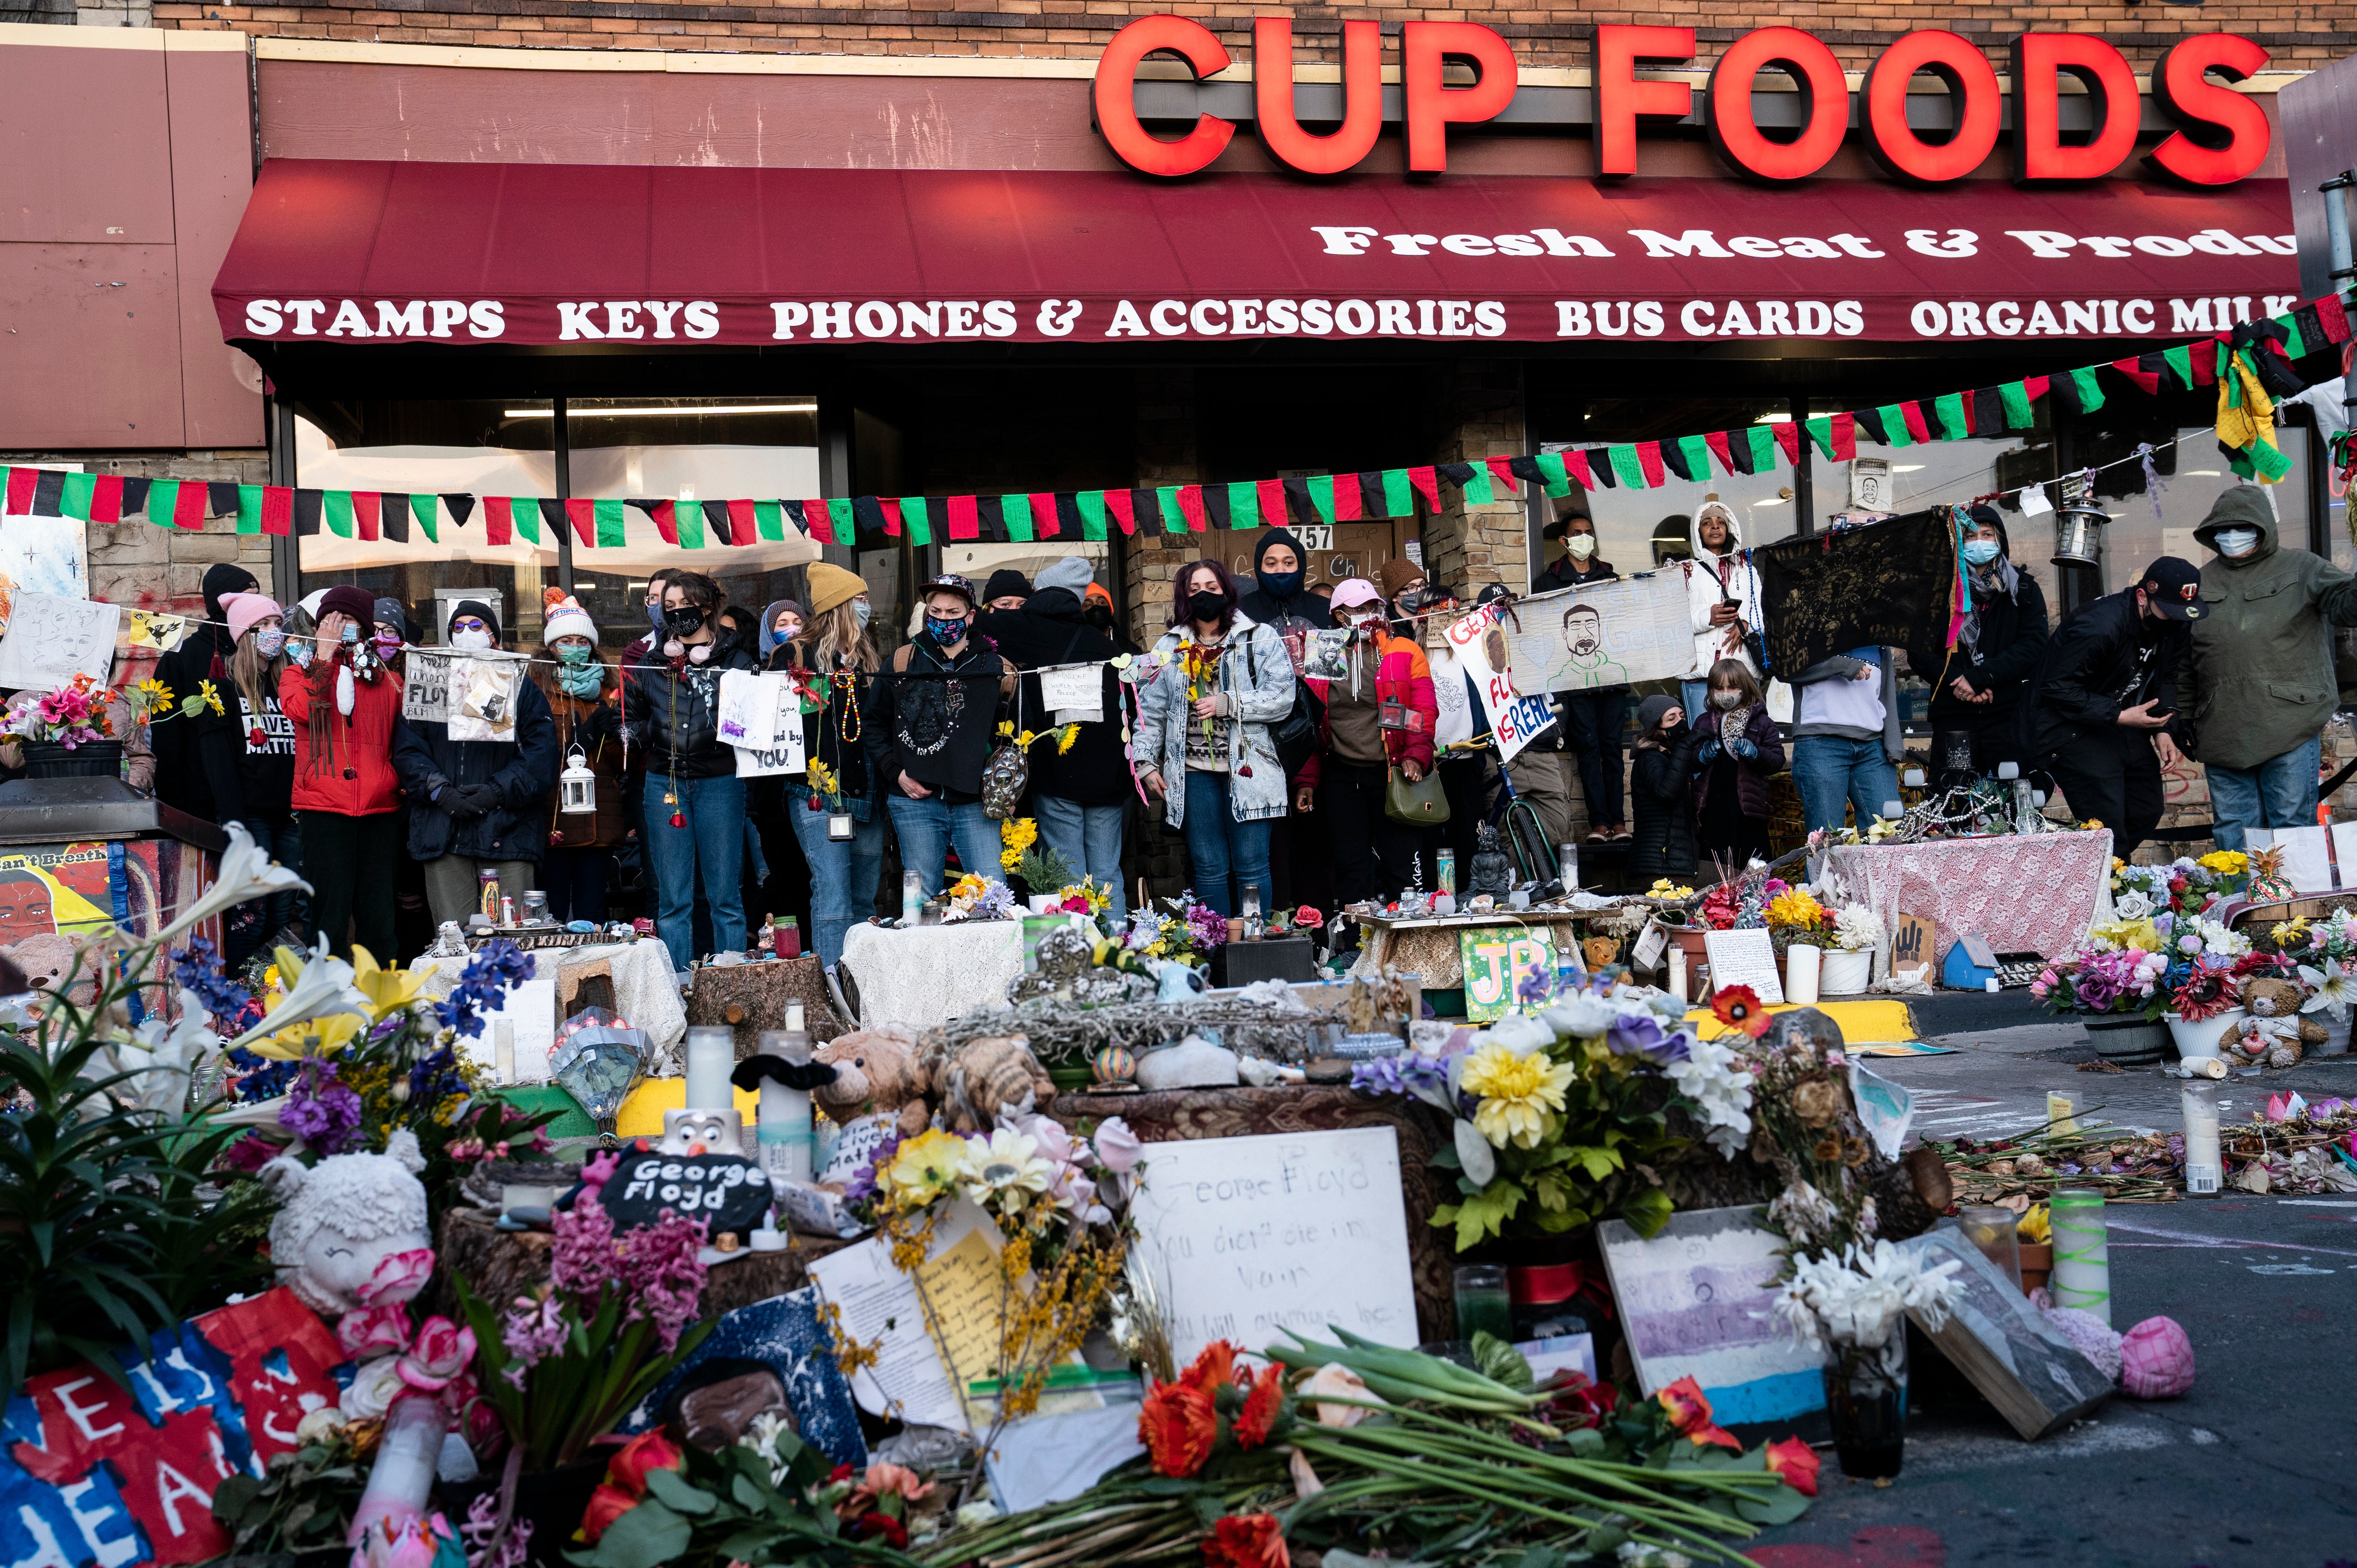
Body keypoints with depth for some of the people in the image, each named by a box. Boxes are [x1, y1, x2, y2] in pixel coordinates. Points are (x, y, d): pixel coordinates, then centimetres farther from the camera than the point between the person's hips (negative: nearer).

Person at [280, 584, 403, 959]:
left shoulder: (386, 679, 16)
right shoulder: (299, 671, 11)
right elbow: (301, 711, -11)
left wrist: (403, 784, 5)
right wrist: (324, 656, -6)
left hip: (379, 807, 2)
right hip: (323, 806, -2)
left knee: (378, 915, 3)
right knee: (331, 913, -4)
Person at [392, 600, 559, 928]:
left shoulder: (520, 687, 12)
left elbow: (541, 754, 1)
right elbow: (407, 751, 9)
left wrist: (498, 792, -11)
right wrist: (440, 792, -9)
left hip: (507, 831, -2)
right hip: (444, 836, 2)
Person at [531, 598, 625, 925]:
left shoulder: (607, 689, 16)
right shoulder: (536, 688, 3)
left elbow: (621, 762, 14)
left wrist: (611, 733, -7)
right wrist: (584, 734, -15)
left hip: (598, 819, 3)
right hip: (553, 818, -3)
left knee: (592, 915, 4)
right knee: (552, 914, -4)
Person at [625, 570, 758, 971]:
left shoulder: (735, 661, 5)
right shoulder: (651, 664, 13)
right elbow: (629, 722, 18)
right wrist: (652, 734, -2)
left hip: (719, 782, -2)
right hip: (664, 783, 2)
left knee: (725, 895, 1)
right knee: (672, 899, 3)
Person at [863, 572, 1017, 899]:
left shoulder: (995, 667, 7)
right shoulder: (903, 660, 9)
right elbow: (874, 722, 13)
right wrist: (894, 772, 2)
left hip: (975, 800, 0)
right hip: (915, 800, 1)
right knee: (921, 899, 6)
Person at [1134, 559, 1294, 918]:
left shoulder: (1261, 639, 3)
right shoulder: (1169, 647, 13)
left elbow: (1282, 699, -5)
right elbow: (1150, 710, 12)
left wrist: (1227, 703, -12)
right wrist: (1145, 763, 5)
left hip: (1246, 767, -2)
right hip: (1193, 771, 3)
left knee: (1251, 867, -1)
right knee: (1208, 867, 5)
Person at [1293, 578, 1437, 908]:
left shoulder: (1404, 653, 2)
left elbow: (1424, 711, -2)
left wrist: (1416, 756, -18)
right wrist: (1306, 780, 4)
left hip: (1392, 771, -2)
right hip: (1341, 775, 2)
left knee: (1400, 861, -1)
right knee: (1350, 866, 5)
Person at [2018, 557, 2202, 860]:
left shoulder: (2177, 625, -4)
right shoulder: (2098, 625, -30)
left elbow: (2166, 678, 10)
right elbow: (2057, 687, -26)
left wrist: (2163, 730, -5)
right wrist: (2119, 717, -28)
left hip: (2126, 721, 9)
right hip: (2073, 728, -9)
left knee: (2148, 812, 12)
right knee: (2108, 826, -13)